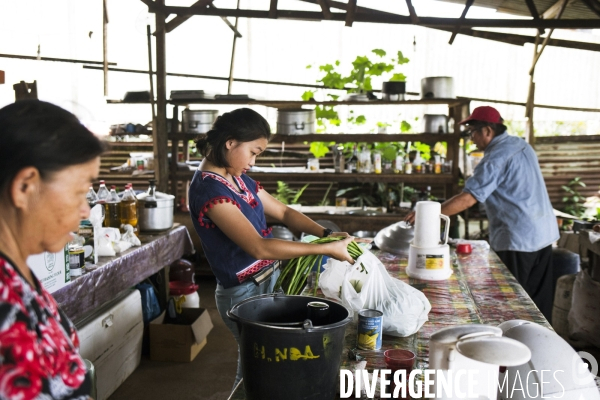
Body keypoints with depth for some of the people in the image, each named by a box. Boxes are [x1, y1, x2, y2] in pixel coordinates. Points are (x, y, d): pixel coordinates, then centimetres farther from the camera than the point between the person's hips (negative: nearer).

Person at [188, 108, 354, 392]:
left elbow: (283, 213, 10)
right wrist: (326, 249, -25)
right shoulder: (209, 188, -23)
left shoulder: (239, 179, 5)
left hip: (270, 281, 8)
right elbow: (259, 247, -29)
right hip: (245, 293, -8)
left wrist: (326, 233, -7)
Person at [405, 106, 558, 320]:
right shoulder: (522, 144, 10)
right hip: (544, 232, 9)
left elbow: (467, 199, -24)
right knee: (539, 303, 15)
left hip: (518, 239, -9)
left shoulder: (496, 157, -18)